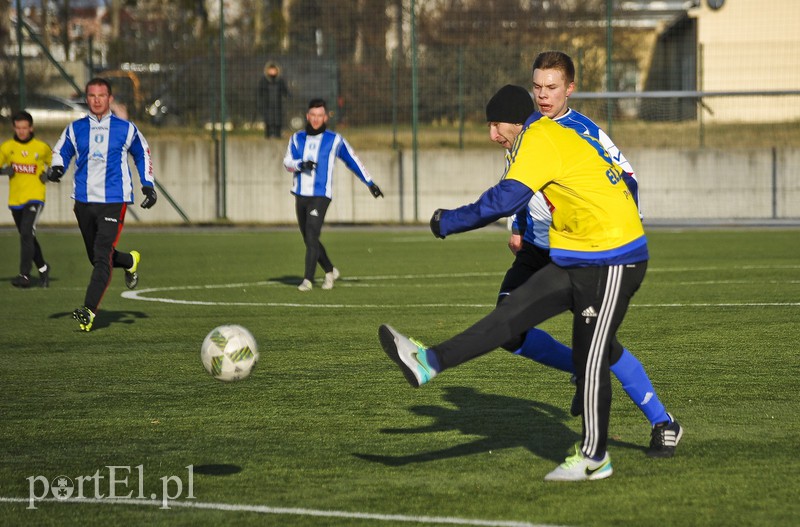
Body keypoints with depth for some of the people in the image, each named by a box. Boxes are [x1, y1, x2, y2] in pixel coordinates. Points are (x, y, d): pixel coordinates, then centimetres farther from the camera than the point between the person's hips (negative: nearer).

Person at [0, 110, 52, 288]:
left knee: (27, 233, -20)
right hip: (15, 200, 4)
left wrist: (48, 174, -3)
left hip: (35, 198, -4)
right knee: (27, 238, 15)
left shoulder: (42, 147, 0)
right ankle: (43, 268, 35)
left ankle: (25, 276, -22)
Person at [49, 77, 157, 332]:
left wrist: (148, 185, 11)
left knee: (102, 257, -16)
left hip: (114, 201, -3)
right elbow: (60, 151, 16)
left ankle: (89, 310, -21)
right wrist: (57, 168, -7)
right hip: (83, 201, 4)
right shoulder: (75, 129, 7)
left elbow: (142, 154, 17)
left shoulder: (126, 129, 4)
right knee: (97, 257, 13)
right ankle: (131, 261, 44)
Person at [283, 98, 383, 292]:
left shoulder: (334, 140, 2)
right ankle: (330, 271, 28)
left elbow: (353, 160, 10)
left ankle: (308, 280, -16)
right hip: (300, 195, 4)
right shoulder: (297, 138, 11)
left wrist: (370, 183, 11)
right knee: (309, 240, 10)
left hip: (320, 196, -4)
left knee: (312, 237, -16)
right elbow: (287, 161, 1)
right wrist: (301, 164, -21)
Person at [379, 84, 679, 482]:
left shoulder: (539, 139, -14)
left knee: (590, 359, -3)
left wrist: (449, 221, -14)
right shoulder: (562, 137, 15)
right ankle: (429, 362, -7)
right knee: (510, 315, -1)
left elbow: (506, 199, -24)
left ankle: (593, 457, 7)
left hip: (610, 265, -9)